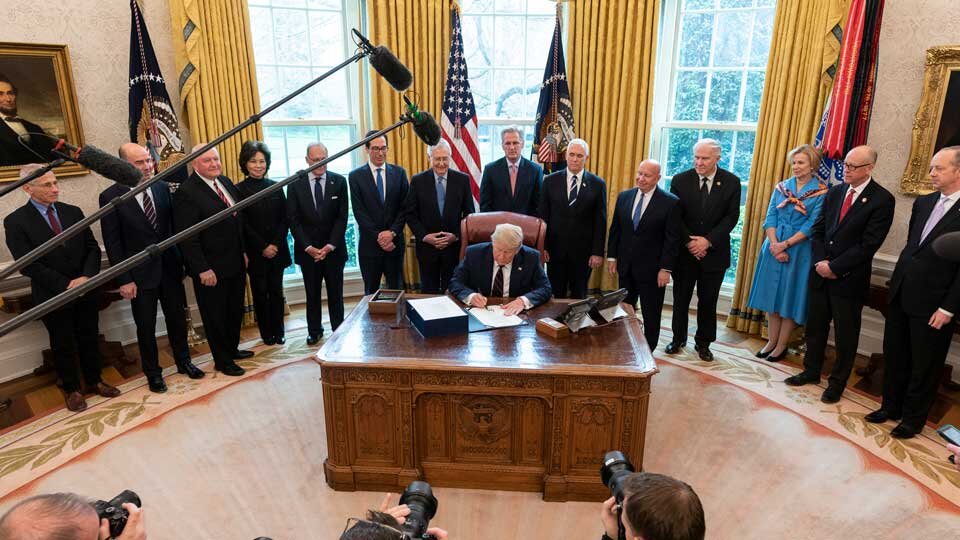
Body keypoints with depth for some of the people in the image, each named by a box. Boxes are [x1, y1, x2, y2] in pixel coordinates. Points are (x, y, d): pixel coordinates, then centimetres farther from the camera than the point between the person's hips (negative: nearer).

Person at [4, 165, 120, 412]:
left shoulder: (73, 212, 3)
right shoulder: (16, 221, -9)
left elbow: (92, 248, 2)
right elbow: (28, 264, -14)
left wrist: (86, 277, -14)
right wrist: (66, 285, -19)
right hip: (53, 296, -3)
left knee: (90, 338, 15)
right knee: (63, 345, 12)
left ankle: (94, 380, 32)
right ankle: (71, 389, 28)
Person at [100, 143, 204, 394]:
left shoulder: (162, 188, 1)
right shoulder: (110, 197, -9)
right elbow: (112, 243, -8)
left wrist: (181, 261, 5)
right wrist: (124, 279, -10)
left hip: (170, 268, 3)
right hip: (140, 274, -3)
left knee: (177, 319, 15)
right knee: (146, 327, 10)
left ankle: (183, 361, 34)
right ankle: (153, 373, 27)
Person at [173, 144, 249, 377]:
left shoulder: (226, 182, 6)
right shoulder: (186, 192, -17)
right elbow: (187, 237, -18)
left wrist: (243, 252, 15)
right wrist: (202, 269, -19)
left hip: (235, 262, 8)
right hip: (211, 269, -7)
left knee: (235, 310, 20)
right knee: (215, 316, 9)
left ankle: (232, 349, 40)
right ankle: (222, 360, 24)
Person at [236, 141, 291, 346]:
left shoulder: (276, 187, 6)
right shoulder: (239, 190, -3)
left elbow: (283, 219, 3)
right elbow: (243, 224, -6)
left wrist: (275, 244, -8)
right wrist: (263, 247, -10)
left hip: (277, 250, 2)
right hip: (255, 252, -2)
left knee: (276, 291, 7)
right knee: (260, 293, 6)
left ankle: (278, 332, 17)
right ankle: (266, 333, 18)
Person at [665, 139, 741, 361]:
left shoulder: (731, 182, -4)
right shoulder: (680, 180, -4)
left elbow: (731, 216, -6)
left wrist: (708, 241, -16)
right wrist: (689, 242, -14)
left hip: (714, 252, 0)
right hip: (684, 250, 0)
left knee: (708, 300, 9)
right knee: (681, 298, 11)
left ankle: (703, 343, 24)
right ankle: (678, 338, 27)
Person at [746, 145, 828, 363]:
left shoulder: (821, 192, -5)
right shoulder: (781, 187, 7)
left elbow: (812, 226, -11)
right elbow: (770, 217, 2)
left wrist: (786, 244, -16)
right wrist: (774, 243, -11)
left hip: (799, 250, -4)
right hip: (774, 246, 4)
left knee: (790, 295, 4)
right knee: (771, 293, 8)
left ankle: (782, 345, 14)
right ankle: (771, 341, 20)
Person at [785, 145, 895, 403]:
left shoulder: (882, 200, -11)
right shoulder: (834, 192, 6)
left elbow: (868, 244, -16)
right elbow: (818, 229, 7)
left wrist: (834, 267, -15)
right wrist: (820, 262, -7)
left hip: (850, 278, -5)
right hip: (821, 272, 5)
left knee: (845, 333, 9)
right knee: (815, 325, 15)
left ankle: (838, 382, 23)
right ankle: (811, 370, 32)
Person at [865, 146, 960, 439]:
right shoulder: (923, 203, 8)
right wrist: (898, 280, 10)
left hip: (933, 304, -6)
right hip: (901, 294, 6)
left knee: (924, 365, 9)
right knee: (894, 356, 16)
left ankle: (913, 418, 25)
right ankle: (891, 406, 32)